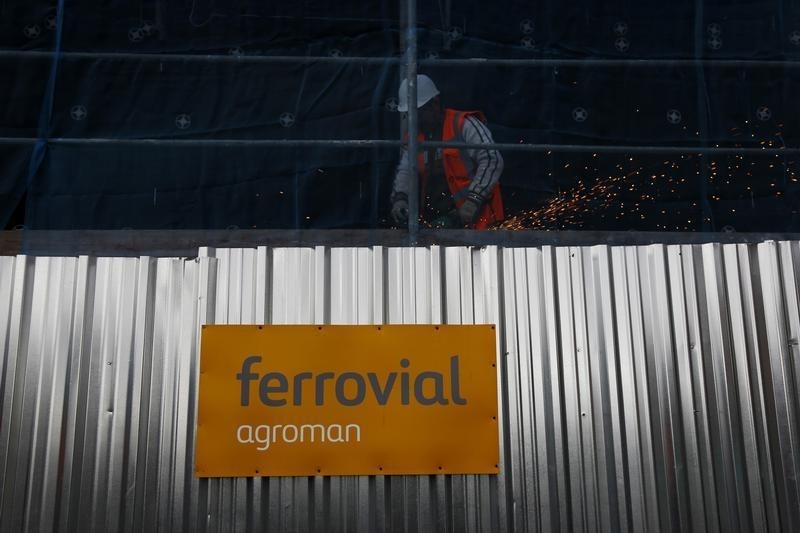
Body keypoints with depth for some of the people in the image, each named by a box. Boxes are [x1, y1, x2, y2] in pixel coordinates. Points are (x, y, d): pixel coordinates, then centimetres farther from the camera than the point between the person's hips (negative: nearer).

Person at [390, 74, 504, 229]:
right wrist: (400, 198, -5)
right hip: (433, 221, 6)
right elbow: (405, 171, 15)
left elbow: (491, 160, -14)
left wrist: (473, 200, -21)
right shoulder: (414, 135, 14)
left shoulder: (464, 125, -8)